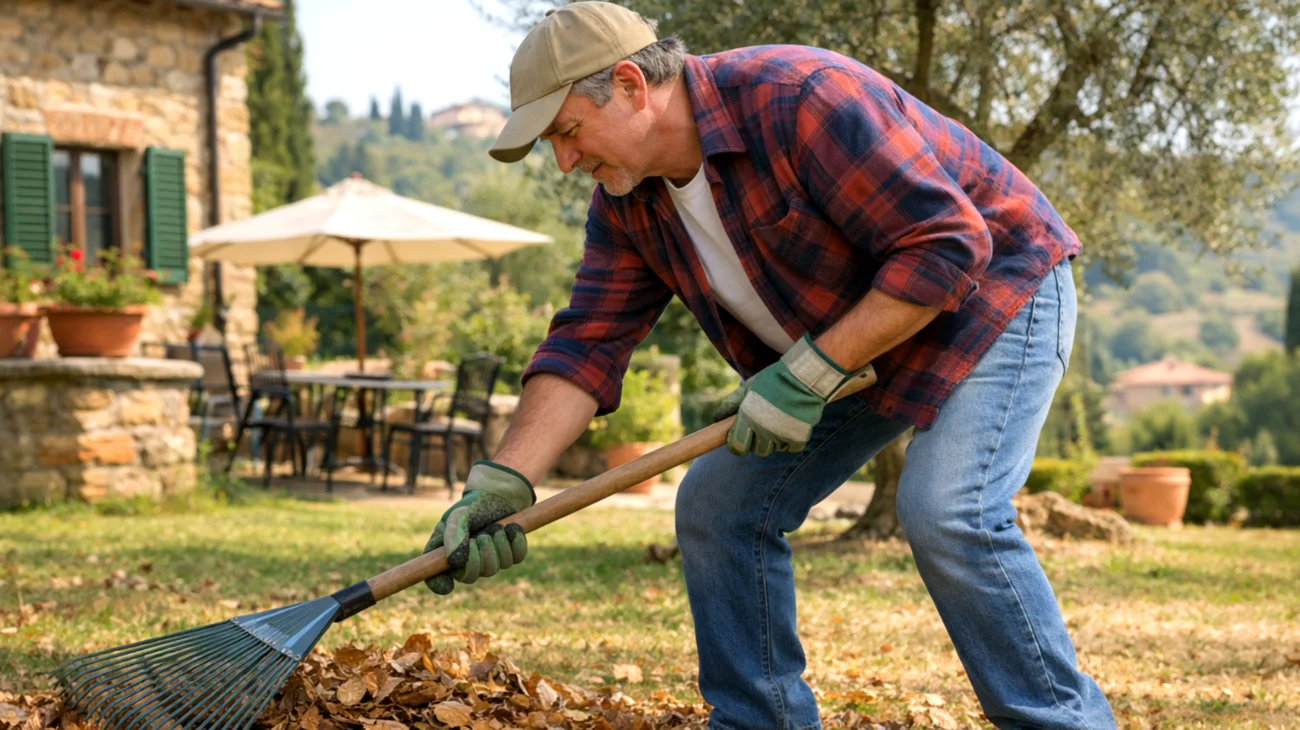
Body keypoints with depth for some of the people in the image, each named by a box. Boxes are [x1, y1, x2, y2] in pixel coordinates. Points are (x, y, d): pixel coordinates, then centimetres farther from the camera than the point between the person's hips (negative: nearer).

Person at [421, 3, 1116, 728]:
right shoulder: (628, 201, -5)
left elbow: (948, 248, -30)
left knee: (948, 512, -27)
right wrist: (501, 483, -21)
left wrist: (808, 374, -30)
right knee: (720, 507, 0)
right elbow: (587, 344, -9)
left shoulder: (801, 100, -30)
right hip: (856, 333, 8)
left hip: (993, 289, -8)